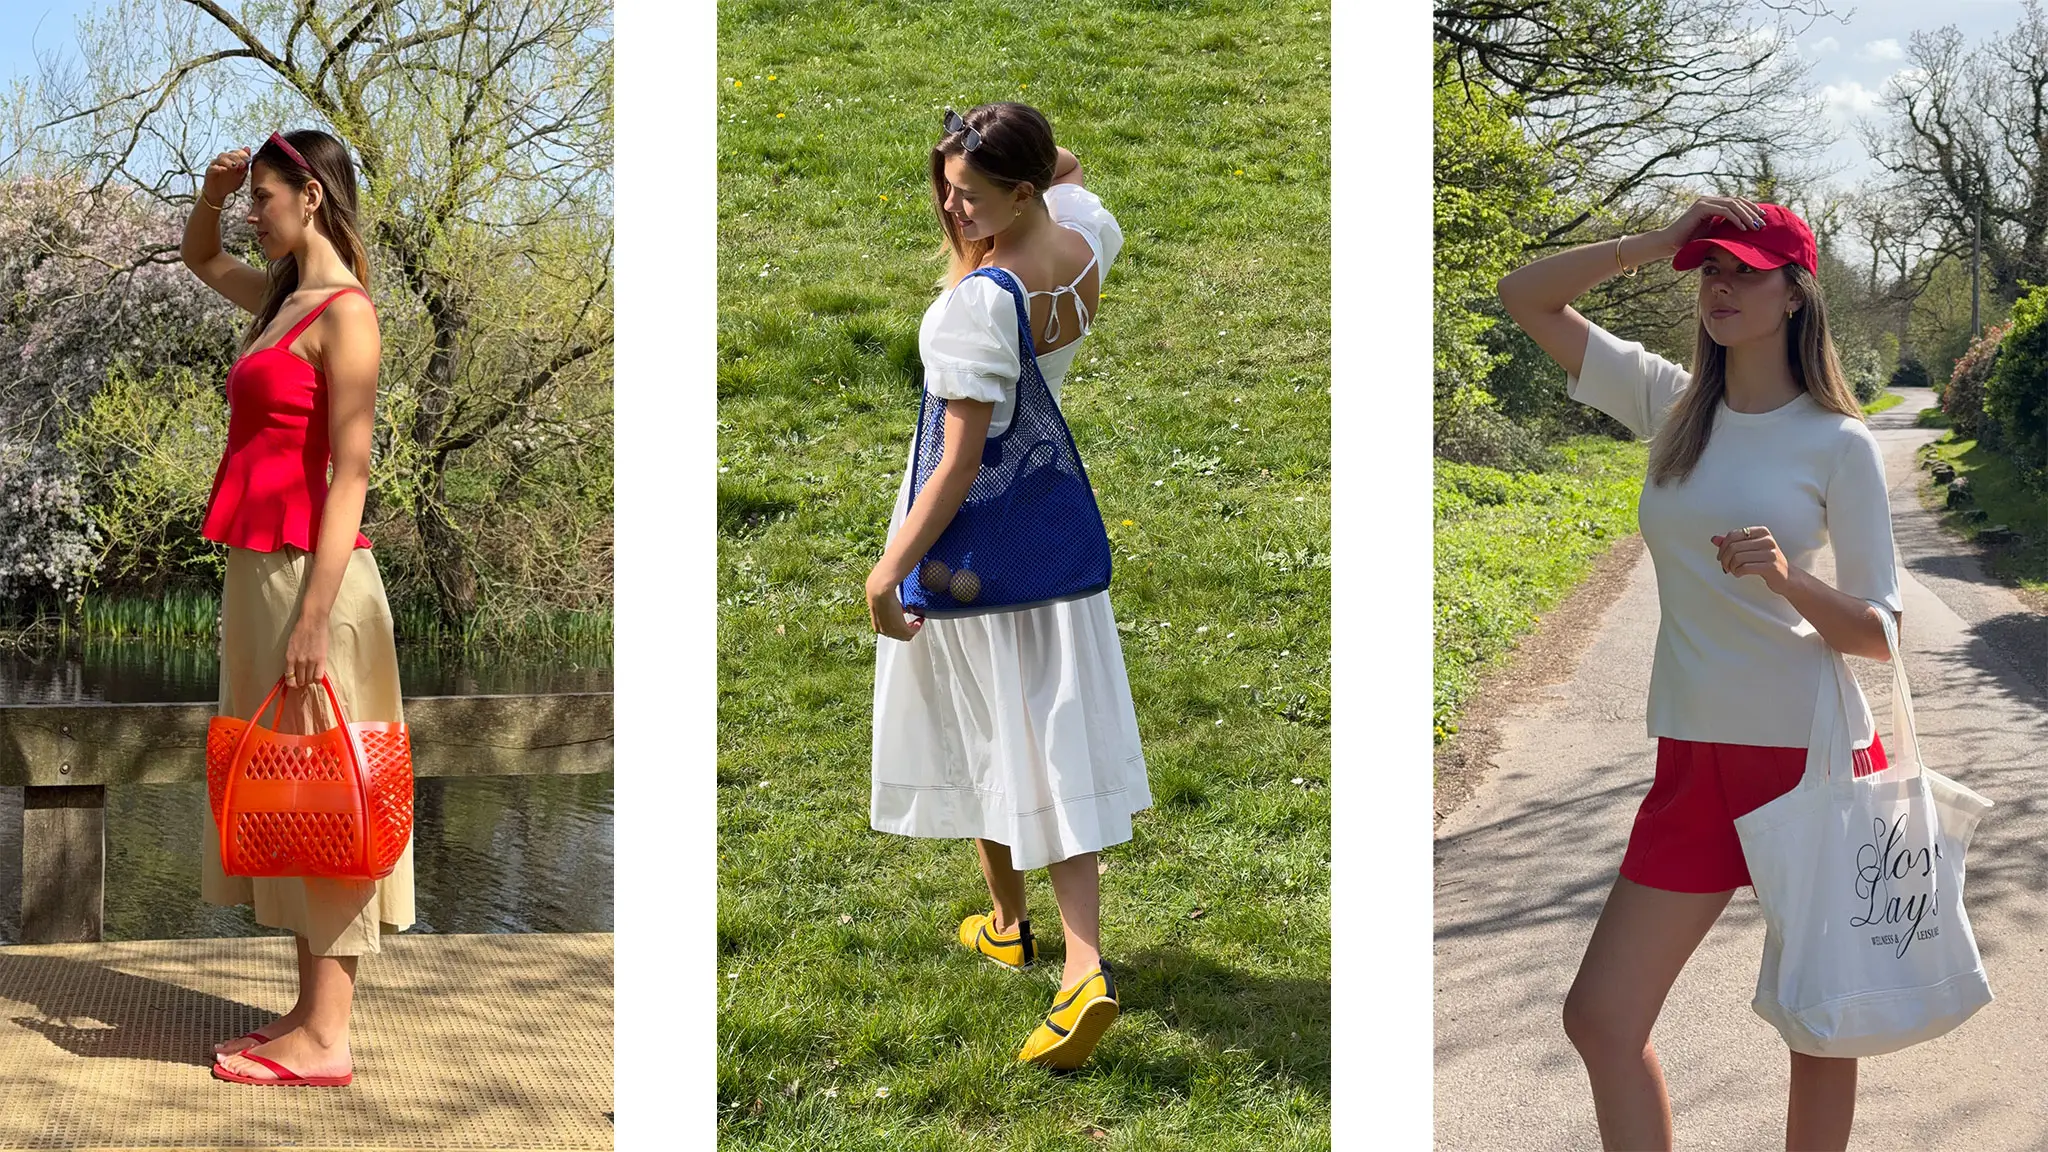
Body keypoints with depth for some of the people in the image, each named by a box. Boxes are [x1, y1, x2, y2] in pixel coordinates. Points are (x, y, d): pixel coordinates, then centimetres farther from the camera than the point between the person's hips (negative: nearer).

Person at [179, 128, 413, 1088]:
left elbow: (349, 477, -17)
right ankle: (309, 1010, 19)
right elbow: (198, 259, 35)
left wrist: (314, 616, -21)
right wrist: (211, 193, 13)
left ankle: (326, 1039, 0)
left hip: (310, 573, -9)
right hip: (258, 570, 9)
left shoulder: (345, 314, -12)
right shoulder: (283, 297, 14)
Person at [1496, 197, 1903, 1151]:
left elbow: (1879, 634, -6)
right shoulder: (1671, 404, 5)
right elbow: (1525, 296, 4)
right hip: (1697, 759, 4)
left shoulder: (1839, 444, -5)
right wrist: (1660, 241, -6)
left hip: (1818, 754, -3)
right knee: (1599, 1016, -1)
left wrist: (1788, 579, -25)